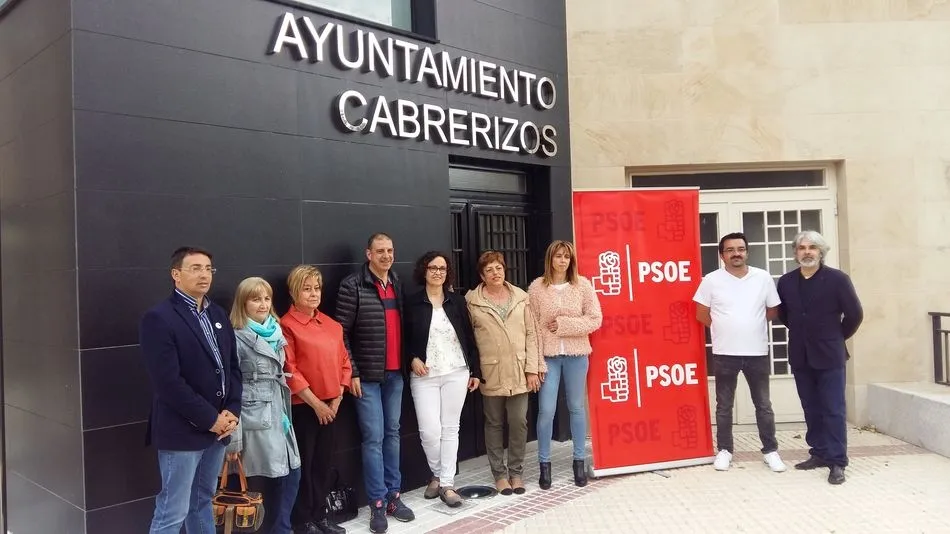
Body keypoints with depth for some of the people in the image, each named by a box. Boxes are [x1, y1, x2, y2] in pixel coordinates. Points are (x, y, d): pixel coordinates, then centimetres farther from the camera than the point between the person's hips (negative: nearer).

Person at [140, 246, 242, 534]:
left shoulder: (218, 314, 12)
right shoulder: (159, 318, -11)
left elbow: (233, 366, 13)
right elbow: (168, 382, -18)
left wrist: (232, 410, -2)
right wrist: (209, 419, -15)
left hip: (218, 426, 7)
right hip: (182, 429, -7)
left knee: (203, 501, 18)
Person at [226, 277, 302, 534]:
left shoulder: (275, 333, 12)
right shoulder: (236, 338, -10)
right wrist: (234, 437, -14)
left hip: (279, 416, 7)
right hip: (255, 420, -7)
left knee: (291, 474, 8)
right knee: (264, 483, -1)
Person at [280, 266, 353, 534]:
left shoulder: (332, 325, 10)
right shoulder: (287, 326, -9)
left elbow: (343, 362, 11)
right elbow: (289, 371, -14)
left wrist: (336, 400, 1)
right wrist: (316, 404, -13)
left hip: (330, 406, 6)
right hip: (302, 407, -6)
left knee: (325, 462, 13)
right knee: (304, 464, 4)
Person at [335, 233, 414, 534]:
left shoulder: (398, 284, 9)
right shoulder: (352, 286, -8)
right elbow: (341, 333, -9)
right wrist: (352, 373, -12)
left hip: (395, 373, 6)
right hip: (367, 375, -6)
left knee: (392, 433, 13)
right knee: (374, 437, -2)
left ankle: (394, 496, 23)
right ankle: (377, 504, 8)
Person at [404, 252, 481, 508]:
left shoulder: (457, 301, 5)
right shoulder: (412, 303, -2)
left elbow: (469, 338, 7)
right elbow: (404, 338, 4)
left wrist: (475, 371, 6)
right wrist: (412, 359, -13)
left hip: (456, 373, 2)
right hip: (424, 376, -2)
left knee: (450, 428, 5)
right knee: (429, 430, -5)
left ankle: (447, 483, 14)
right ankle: (438, 475, 21)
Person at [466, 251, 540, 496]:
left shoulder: (520, 297, 4)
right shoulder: (471, 300, -2)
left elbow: (531, 334, 4)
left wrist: (532, 369, -1)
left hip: (518, 372, 2)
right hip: (490, 374, -1)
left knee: (519, 423, 4)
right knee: (494, 424, 8)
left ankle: (516, 472, 20)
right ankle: (500, 474, 21)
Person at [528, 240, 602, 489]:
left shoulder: (583, 285, 0)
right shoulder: (537, 287, -3)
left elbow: (595, 319, -2)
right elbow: (532, 328, -5)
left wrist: (565, 324, -13)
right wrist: (537, 361, -9)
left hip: (576, 355, 1)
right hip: (548, 356, -1)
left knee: (577, 408, 11)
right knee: (546, 410, 0)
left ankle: (579, 461, 24)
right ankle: (544, 464, 14)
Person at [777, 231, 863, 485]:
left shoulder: (837, 279, -7)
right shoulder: (786, 281, 3)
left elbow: (855, 314, -2)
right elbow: (783, 314, 18)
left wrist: (837, 337, 5)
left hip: (829, 355, -4)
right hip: (800, 356, 4)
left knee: (834, 410, -1)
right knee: (811, 410, 11)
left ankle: (837, 462, 3)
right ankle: (819, 454, 22)